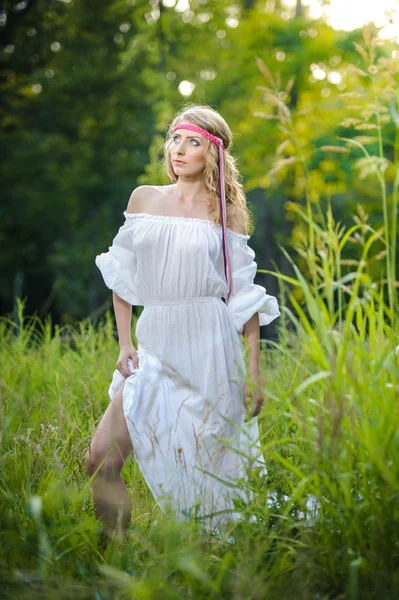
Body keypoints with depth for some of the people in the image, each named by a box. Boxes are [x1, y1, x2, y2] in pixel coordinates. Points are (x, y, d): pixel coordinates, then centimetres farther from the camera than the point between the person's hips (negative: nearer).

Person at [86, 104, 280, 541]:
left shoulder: (225, 212, 3)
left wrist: (253, 374, -3)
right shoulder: (144, 198, 10)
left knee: (211, 469, 3)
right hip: (156, 345, 3)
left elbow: (244, 297, 2)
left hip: (210, 347, -2)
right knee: (100, 459, -9)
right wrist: (124, 343, 6)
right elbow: (122, 275, 15)